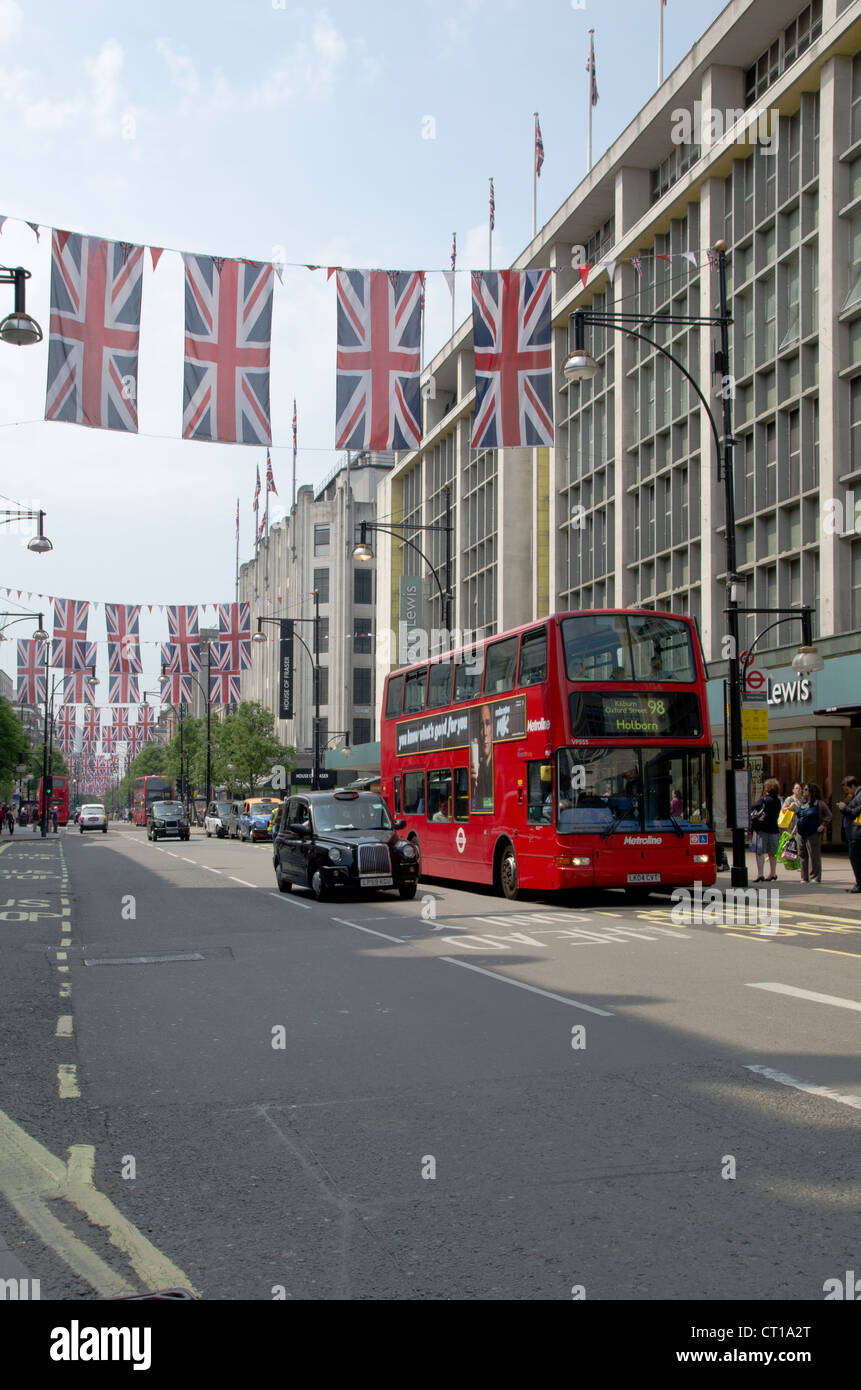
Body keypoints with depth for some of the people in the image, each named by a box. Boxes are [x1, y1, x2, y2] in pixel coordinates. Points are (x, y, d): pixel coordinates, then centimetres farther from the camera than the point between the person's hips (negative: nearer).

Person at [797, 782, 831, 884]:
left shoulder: (819, 803, -6)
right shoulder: (803, 803, 14)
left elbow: (828, 815, -6)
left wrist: (823, 825, -12)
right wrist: (796, 826, 17)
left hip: (813, 834, -7)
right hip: (801, 833, 7)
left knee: (814, 856, -5)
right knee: (802, 855, 8)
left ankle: (815, 877, 0)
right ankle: (804, 878, 15)